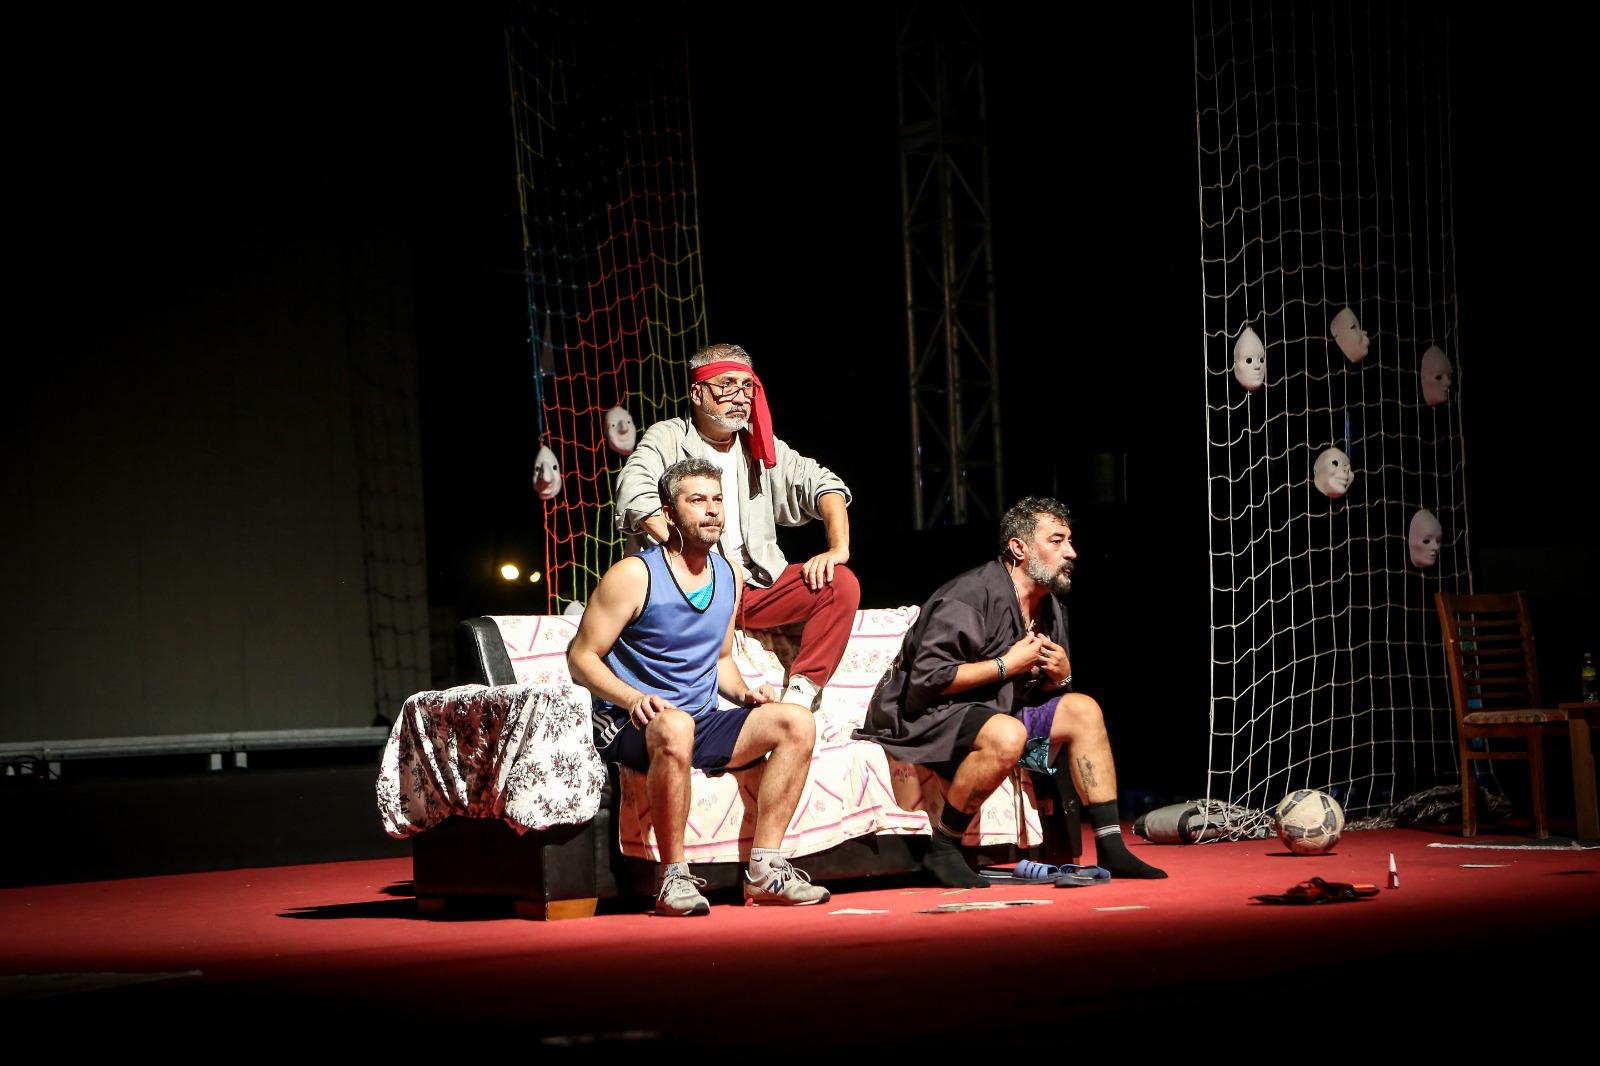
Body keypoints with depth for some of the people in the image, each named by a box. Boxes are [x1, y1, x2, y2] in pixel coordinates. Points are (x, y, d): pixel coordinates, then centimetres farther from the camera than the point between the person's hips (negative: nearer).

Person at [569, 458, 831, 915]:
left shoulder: (729, 576, 13)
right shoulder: (634, 575, -8)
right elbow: (581, 657, -8)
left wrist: (744, 694, 3)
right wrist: (634, 699, -24)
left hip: (704, 725, 7)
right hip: (632, 726, -7)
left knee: (797, 722, -14)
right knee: (676, 726, -41)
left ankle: (765, 869, -15)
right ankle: (674, 877, -32)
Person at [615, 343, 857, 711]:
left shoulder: (760, 444, 15)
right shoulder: (666, 439, 0)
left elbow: (821, 484, 10)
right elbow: (636, 494, -19)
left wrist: (839, 548, -10)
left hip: (758, 587, 5)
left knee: (841, 584, -17)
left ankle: (799, 695, -21)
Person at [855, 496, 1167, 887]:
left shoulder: (1049, 608, 11)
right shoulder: (972, 595, -19)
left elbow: (1040, 691, 21)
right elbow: (926, 679, -27)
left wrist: (1061, 676, -4)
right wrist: (1006, 665, -20)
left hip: (990, 713, 10)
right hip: (921, 719, -10)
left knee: (1083, 710, 0)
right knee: (1007, 734, -36)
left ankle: (1111, 849, -2)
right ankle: (942, 851, -22)